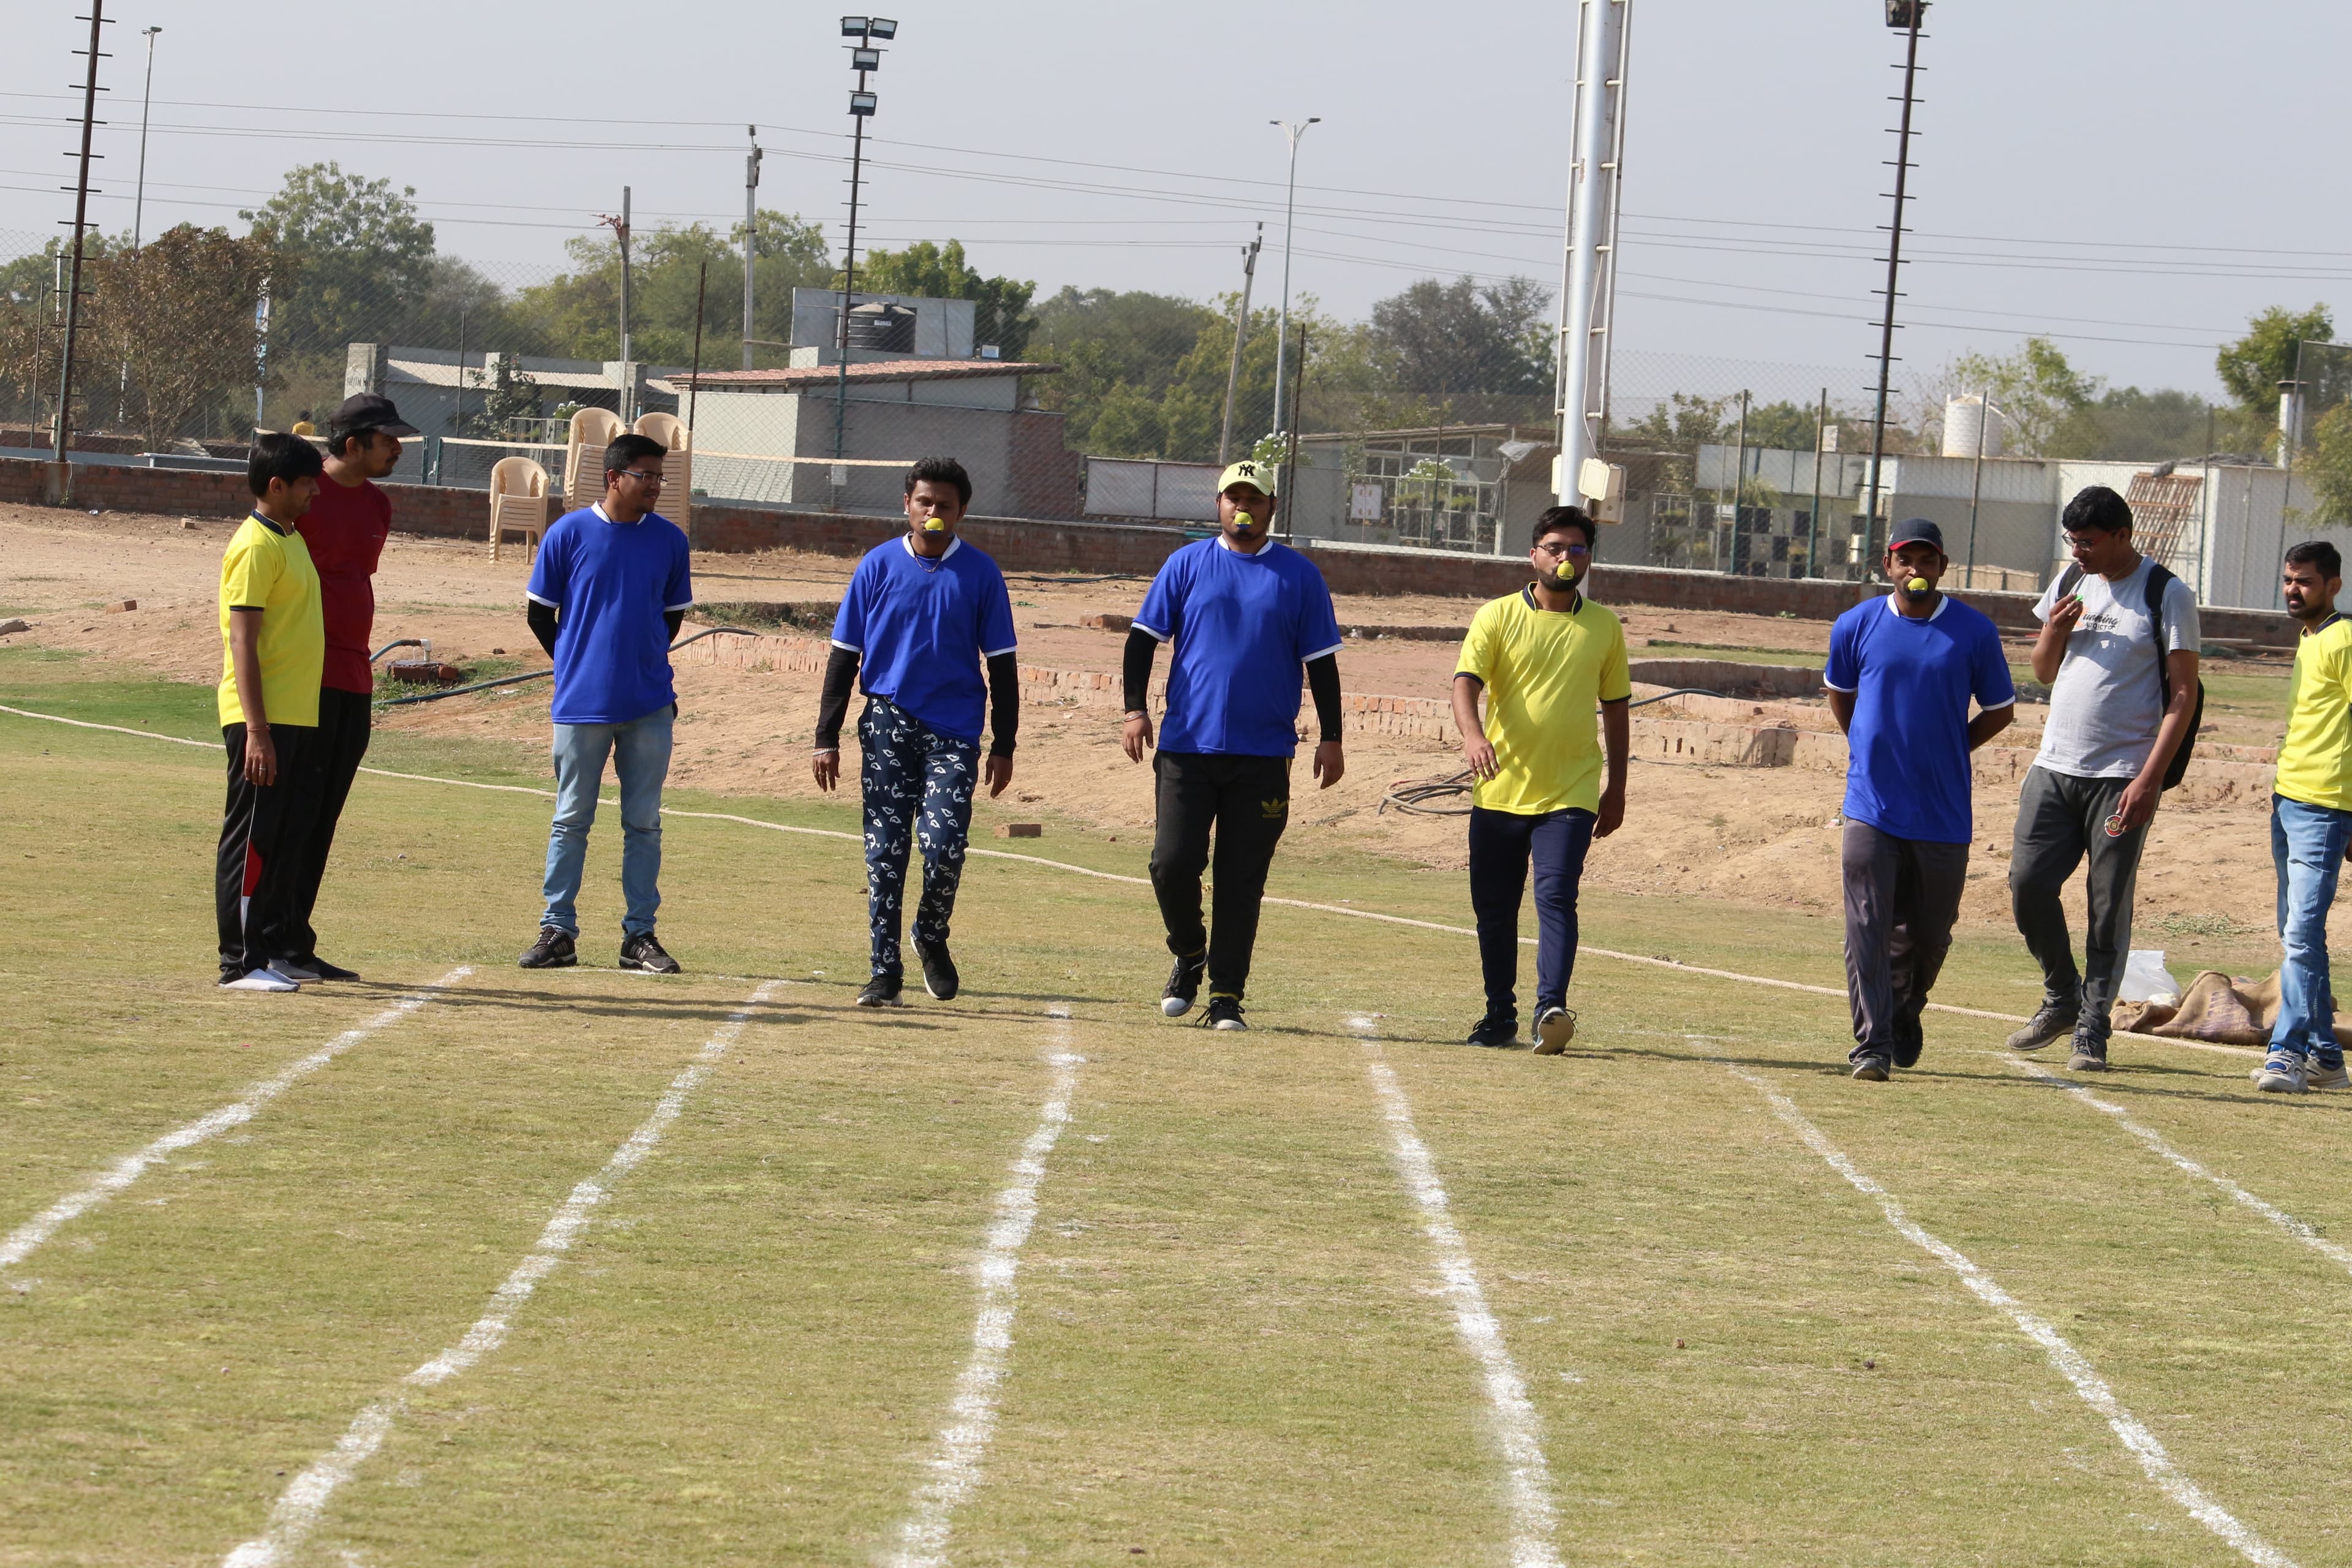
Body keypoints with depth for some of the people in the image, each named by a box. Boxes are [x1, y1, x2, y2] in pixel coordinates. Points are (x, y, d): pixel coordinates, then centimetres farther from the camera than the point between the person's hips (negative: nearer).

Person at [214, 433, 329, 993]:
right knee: (252, 841, -5)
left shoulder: (291, 538, 15)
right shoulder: (255, 547, -13)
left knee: (289, 839, 11)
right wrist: (257, 729, -22)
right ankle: (242, 962, -2)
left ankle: (277, 949, 17)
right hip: (265, 718, -9)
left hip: (299, 716, 9)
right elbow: (242, 642, -18)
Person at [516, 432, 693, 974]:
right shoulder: (568, 534, -2)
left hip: (649, 705, 2)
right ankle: (558, 931, 8)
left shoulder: (669, 540, 5)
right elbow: (540, 613, 5)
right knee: (571, 821, 3)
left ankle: (640, 935, 10)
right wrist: (576, 665, 6)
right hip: (582, 703, -2)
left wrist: (644, 665, 12)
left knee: (644, 823, 5)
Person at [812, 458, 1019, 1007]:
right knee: (885, 848, 0)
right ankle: (885, 970, 7)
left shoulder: (980, 574, 3)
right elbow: (844, 655, 7)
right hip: (888, 723, 1)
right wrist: (827, 739, 2)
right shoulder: (878, 566, 4)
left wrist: (1003, 747, 2)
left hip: (953, 730, -1)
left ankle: (933, 938, 13)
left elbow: (1002, 665, 6)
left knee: (943, 840, -14)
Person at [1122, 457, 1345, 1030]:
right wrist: (1135, 708, -8)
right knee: (1173, 862, -6)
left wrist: (1331, 738, 2)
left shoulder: (1299, 576, 7)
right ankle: (1189, 952, 21)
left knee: (1242, 878, 0)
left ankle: (1226, 998, 4)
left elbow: (1321, 661, 8)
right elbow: (1144, 638, 6)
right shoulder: (1186, 565, 7)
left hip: (1263, 755, 0)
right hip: (1187, 746, 0)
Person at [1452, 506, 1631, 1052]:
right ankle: (1500, 1016, 21)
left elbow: (1616, 708, 16)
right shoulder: (1497, 617, 2)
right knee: (1493, 908, 7)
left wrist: (1617, 789, 15)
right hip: (1499, 792, 1)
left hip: (1570, 795, -1)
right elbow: (1465, 682, -10)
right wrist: (1472, 735, -31)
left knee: (1555, 898, -17)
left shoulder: (1604, 628, 8)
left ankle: (1550, 1009, -26)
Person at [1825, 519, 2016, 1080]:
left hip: (1944, 815, 1)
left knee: (1929, 934, 10)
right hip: (1871, 807, -1)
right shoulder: (1856, 626, 2)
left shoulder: (1974, 632, 0)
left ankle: (1905, 1012, 37)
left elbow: (2000, 711, 11)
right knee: (1869, 928, -9)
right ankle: (1873, 1045, -9)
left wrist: (1944, 752, 7)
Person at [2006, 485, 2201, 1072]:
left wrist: (2149, 778, -16)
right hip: (2055, 766, 5)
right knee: (2028, 882, -1)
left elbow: (2183, 695, -8)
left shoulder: (2168, 596, -6)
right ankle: (2061, 998, 18)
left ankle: (2092, 1028, 4)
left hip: (2122, 776, -5)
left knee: (2108, 906, -3)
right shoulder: (2070, 584, 12)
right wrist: (2054, 631, -3)